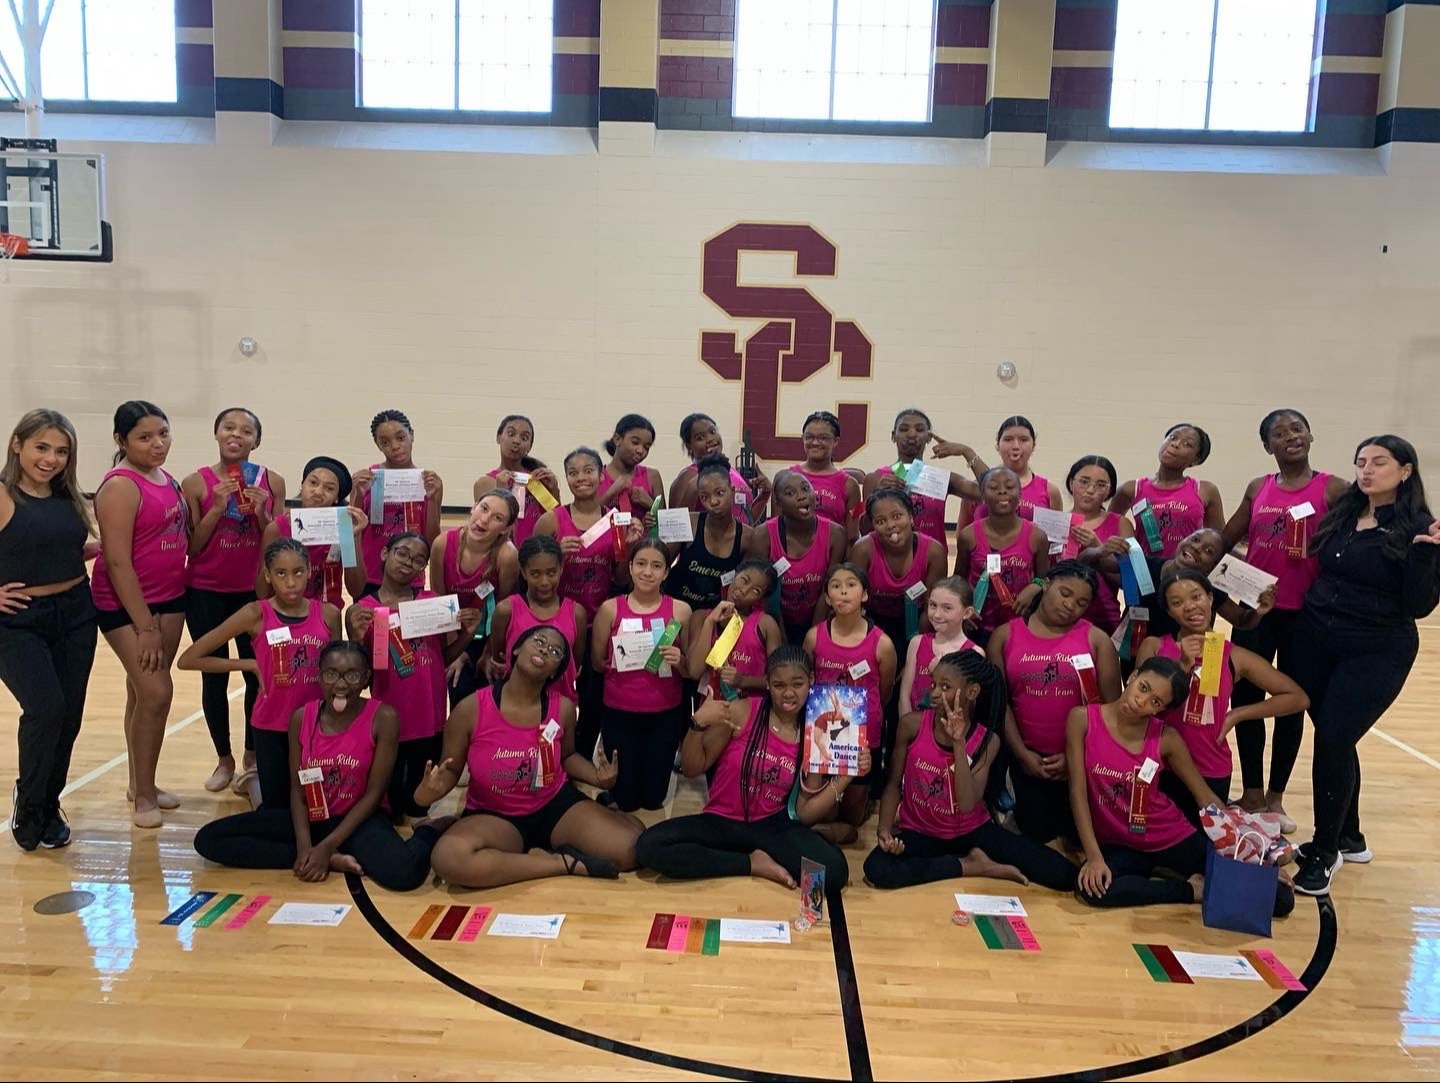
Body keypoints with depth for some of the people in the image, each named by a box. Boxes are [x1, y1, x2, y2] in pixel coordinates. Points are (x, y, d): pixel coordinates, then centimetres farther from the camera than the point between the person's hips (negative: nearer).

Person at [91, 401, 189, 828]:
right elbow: (116, 561, -20)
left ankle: (141, 784, 28)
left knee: (143, 692, 16)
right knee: (156, 692, -9)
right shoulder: (121, 486, -17)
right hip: (126, 604, -7)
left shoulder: (166, 478, 7)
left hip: (170, 598, 8)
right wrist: (145, 626, -20)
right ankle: (144, 794, 7)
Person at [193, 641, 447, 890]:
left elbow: (373, 794, -12)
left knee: (406, 872, -38)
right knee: (208, 839, -11)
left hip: (360, 819, -6)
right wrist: (304, 846, -16)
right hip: (312, 818, 6)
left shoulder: (383, 718, -16)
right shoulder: (301, 717, -4)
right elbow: (297, 789, 0)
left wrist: (327, 846, -18)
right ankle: (334, 860, -15)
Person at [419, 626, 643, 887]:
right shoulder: (470, 710, -14)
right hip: (494, 816, -1)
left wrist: (598, 777, -9)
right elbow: (451, 769, -2)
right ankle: (566, 863, -22)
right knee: (449, 858, -37)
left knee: (634, 848, -21)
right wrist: (431, 790, -25)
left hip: (557, 804, 1)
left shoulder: (563, 708, -7)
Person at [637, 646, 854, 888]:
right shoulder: (739, 712, -11)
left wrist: (846, 776, -12)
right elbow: (692, 770, -5)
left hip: (773, 826, 0)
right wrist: (698, 724, -22)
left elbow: (804, 813, -2)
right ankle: (753, 863, -15)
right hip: (720, 822, 0)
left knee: (835, 871, -28)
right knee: (649, 847, -27)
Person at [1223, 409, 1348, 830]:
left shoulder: (1334, 489, -4)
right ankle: (1251, 793, 21)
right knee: (1246, 698, 6)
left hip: (1306, 613, -3)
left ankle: (1275, 797, 23)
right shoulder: (1258, 488, 7)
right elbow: (1226, 540, 12)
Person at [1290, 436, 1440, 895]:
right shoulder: (1341, 514, 5)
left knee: (1333, 740, -10)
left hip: (1376, 654, -5)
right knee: (1333, 739, 12)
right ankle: (1349, 838, 30)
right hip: (1314, 640, 5)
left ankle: (1325, 851, 6)